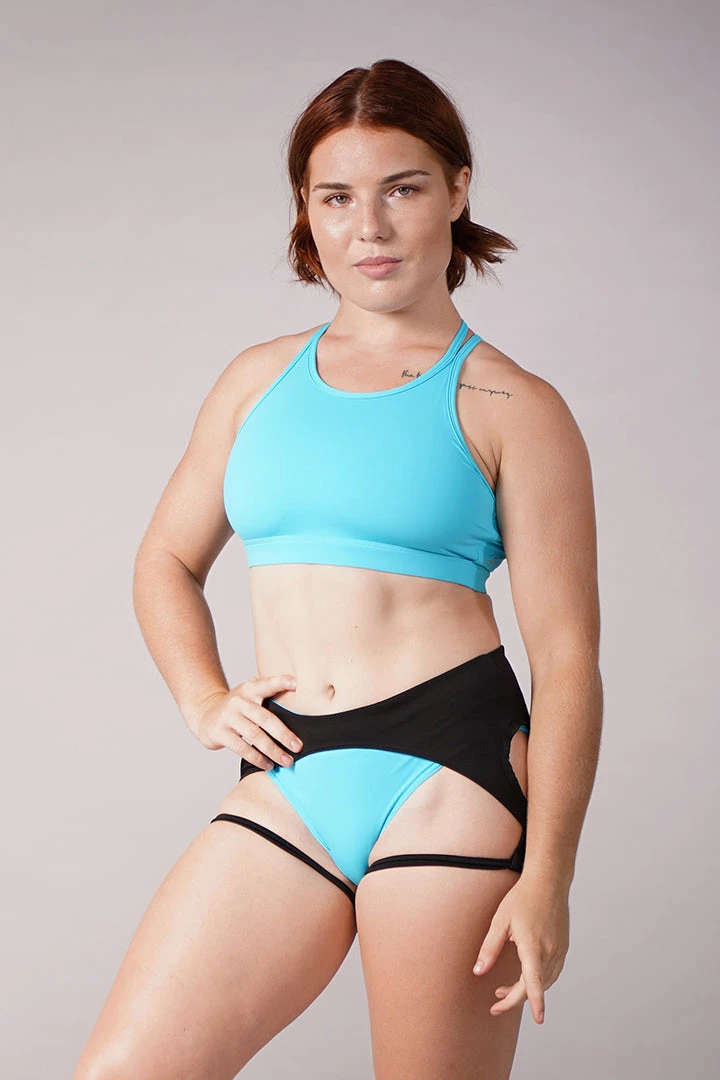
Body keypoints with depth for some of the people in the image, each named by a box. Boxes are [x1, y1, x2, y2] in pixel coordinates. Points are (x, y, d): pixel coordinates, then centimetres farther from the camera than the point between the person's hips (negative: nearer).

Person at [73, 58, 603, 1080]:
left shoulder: (513, 409, 2)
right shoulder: (258, 379, 15)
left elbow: (567, 658, -3)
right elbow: (167, 560, 24)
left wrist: (546, 877, -11)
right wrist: (204, 700, 5)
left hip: (446, 773, -4)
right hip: (288, 784, 4)